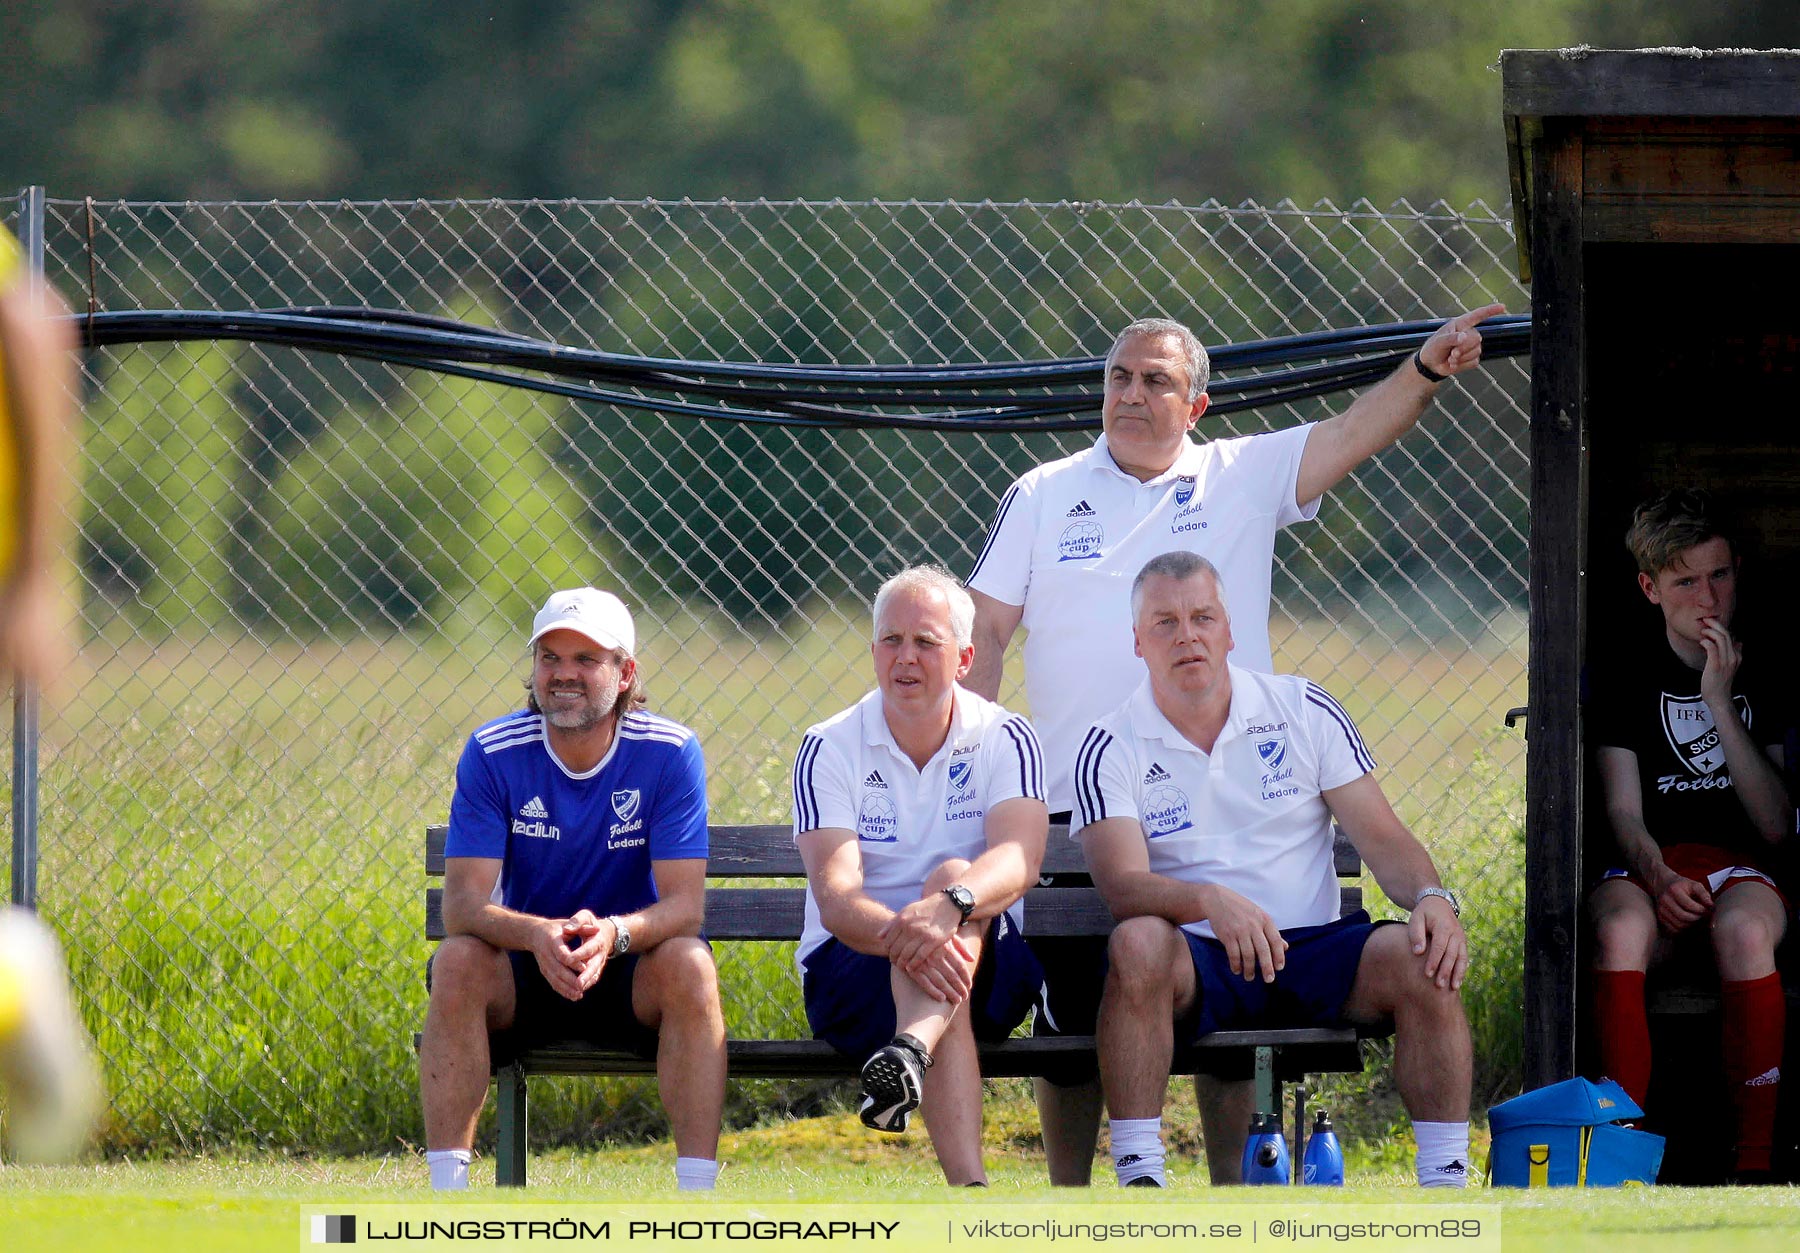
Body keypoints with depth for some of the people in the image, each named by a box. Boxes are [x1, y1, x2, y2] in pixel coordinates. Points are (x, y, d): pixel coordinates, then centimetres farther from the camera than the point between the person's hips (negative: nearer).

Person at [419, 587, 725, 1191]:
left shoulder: (670, 753, -12)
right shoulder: (492, 753, -10)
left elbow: (684, 903, -18)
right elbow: (462, 901, -18)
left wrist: (613, 934, -41)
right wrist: (537, 935, -40)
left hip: (631, 969, -1)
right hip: (526, 972, 1)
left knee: (690, 966, -32)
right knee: (458, 963, -30)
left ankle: (698, 1197, -32)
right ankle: (447, 1196, -30)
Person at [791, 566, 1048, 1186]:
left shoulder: (1004, 740, 0)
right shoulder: (830, 749, -2)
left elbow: (1020, 857, -20)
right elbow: (836, 896, -17)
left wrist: (951, 904, -43)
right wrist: (901, 936, -40)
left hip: (991, 971, 1)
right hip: (849, 967, 0)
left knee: (954, 877, -32)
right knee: (933, 964, -35)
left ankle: (909, 1053, -62)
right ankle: (969, 1186, -54)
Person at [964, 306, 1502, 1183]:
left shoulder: (1244, 478, 6)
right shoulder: (1042, 495, 7)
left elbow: (1354, 433, -4)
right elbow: (985, 633, 6)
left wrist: (1426, 370, -22)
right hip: (1075, 808, 0)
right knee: (1071, 1017, 5)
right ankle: (1067, 1201, 16)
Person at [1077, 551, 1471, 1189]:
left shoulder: (1305, 712, 8)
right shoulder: (1112, 748, 1)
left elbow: (1382, 839, 5)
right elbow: (1121, 883, -14)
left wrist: (1432, 897, -18)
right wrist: (1210, 902, -35)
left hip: (1313, 949, 2)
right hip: (1196, 966, -2)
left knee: (1422, 960, -26)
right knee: (1138, 944, -36)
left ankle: (1445, 1178, -21)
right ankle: (1138, 1177, -34)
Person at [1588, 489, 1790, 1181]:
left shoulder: (1764, 674, 11)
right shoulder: (1627, 670, 12)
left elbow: (1777, 826, 1)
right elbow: (1624, 809, 3)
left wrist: (1721, 704, -6)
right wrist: (1658, 877, -19)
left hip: (1741, 865, 0)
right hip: (1649, 864, 0)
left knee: (1744, 930, -38)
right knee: (1619, 930, -37)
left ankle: (1754, 1161, -35)